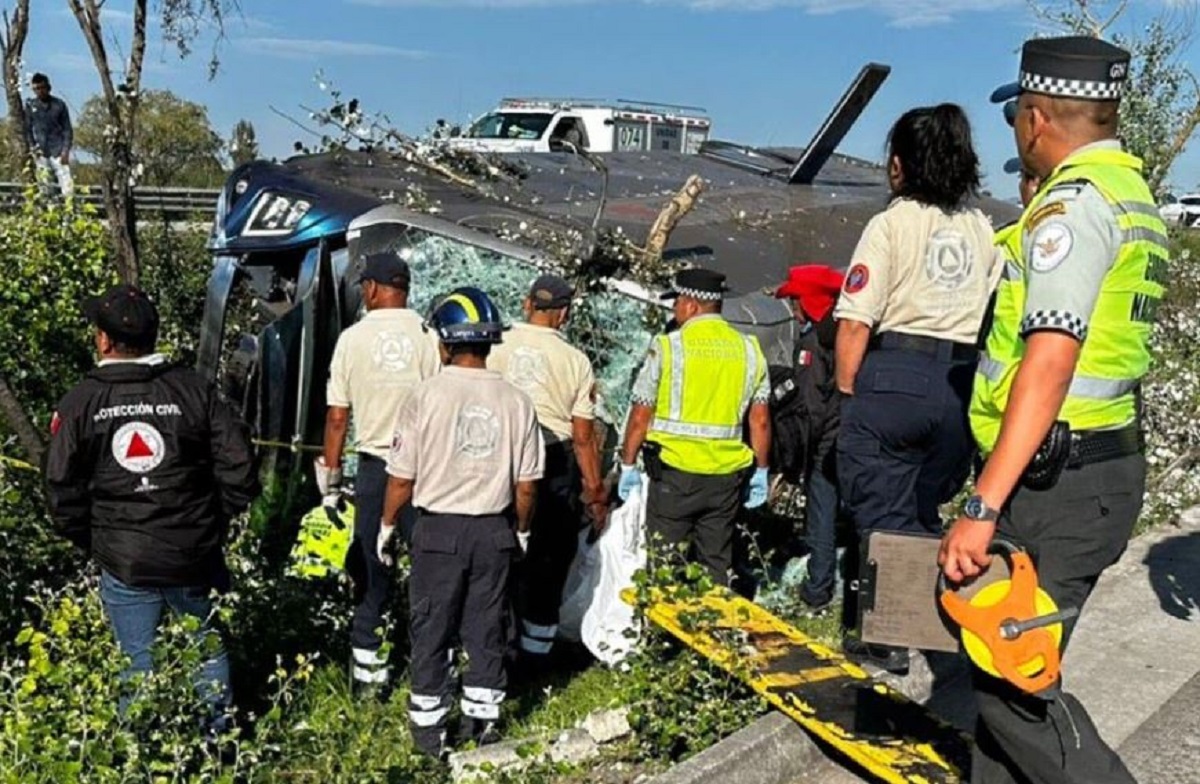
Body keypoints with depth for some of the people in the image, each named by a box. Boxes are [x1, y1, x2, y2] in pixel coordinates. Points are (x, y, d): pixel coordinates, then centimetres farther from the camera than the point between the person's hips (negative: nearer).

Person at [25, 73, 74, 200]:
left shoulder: (59, 105, 4)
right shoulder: (30, 105, 7)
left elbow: (67, 129, 3)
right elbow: (27, 128, 10)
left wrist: (66, 151, -5)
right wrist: (32, 147, -2)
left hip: (58, 151, -2)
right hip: (41, 152, 2)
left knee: (66, 183, -11)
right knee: (44, 184, 2)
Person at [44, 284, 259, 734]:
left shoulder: (80, 402, -4)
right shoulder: (194, 389, -5)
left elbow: (61, 490, -3)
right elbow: (239, 467, -8)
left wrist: (88, 541, 12)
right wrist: (216, 523, 6)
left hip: (122, 562, 0)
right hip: (193, 557, 0)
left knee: (136, 664, 12)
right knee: (207, 650, 18)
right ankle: (216, 740, 28)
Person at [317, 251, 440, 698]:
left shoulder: (353, 338, -1)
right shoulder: (429, 336, -5)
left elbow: (337, 417, 2)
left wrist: (329, 477, 11)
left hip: (376, 464, 1)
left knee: (371, 567, 11)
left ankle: (368, 668, 17)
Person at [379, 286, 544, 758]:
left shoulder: (425, 396, -13)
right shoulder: (516, 401, -5)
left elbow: (402, 478, -8)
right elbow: (526, 486, 0)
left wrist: (387, 526, 8)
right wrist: (522, 530, 16)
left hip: (439, 529, -2)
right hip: (494, 530, 3)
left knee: (431, 630, 12)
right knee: (486, 628, 16)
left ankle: (429, 727, 22)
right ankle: (481, 719, 27)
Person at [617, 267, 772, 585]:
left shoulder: (667, 347, -7)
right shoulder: (749, 349, 5)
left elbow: (640, 417, -5)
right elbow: (760, 421, 7)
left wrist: (628, 465, 5)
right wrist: (761, 471, 16)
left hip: (675, 472, -4)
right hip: (727, 475, 4)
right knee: (716, 565, 13)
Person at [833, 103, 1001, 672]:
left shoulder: (892, 223, -6)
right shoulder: (983, 229, 10)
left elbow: (855, 324, -11)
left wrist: (847, 392, -1)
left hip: (894, 376, -5)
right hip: (962, 386, 6)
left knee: (883, 514, 6)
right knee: (923, 510, 20)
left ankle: (884, 638, 14)